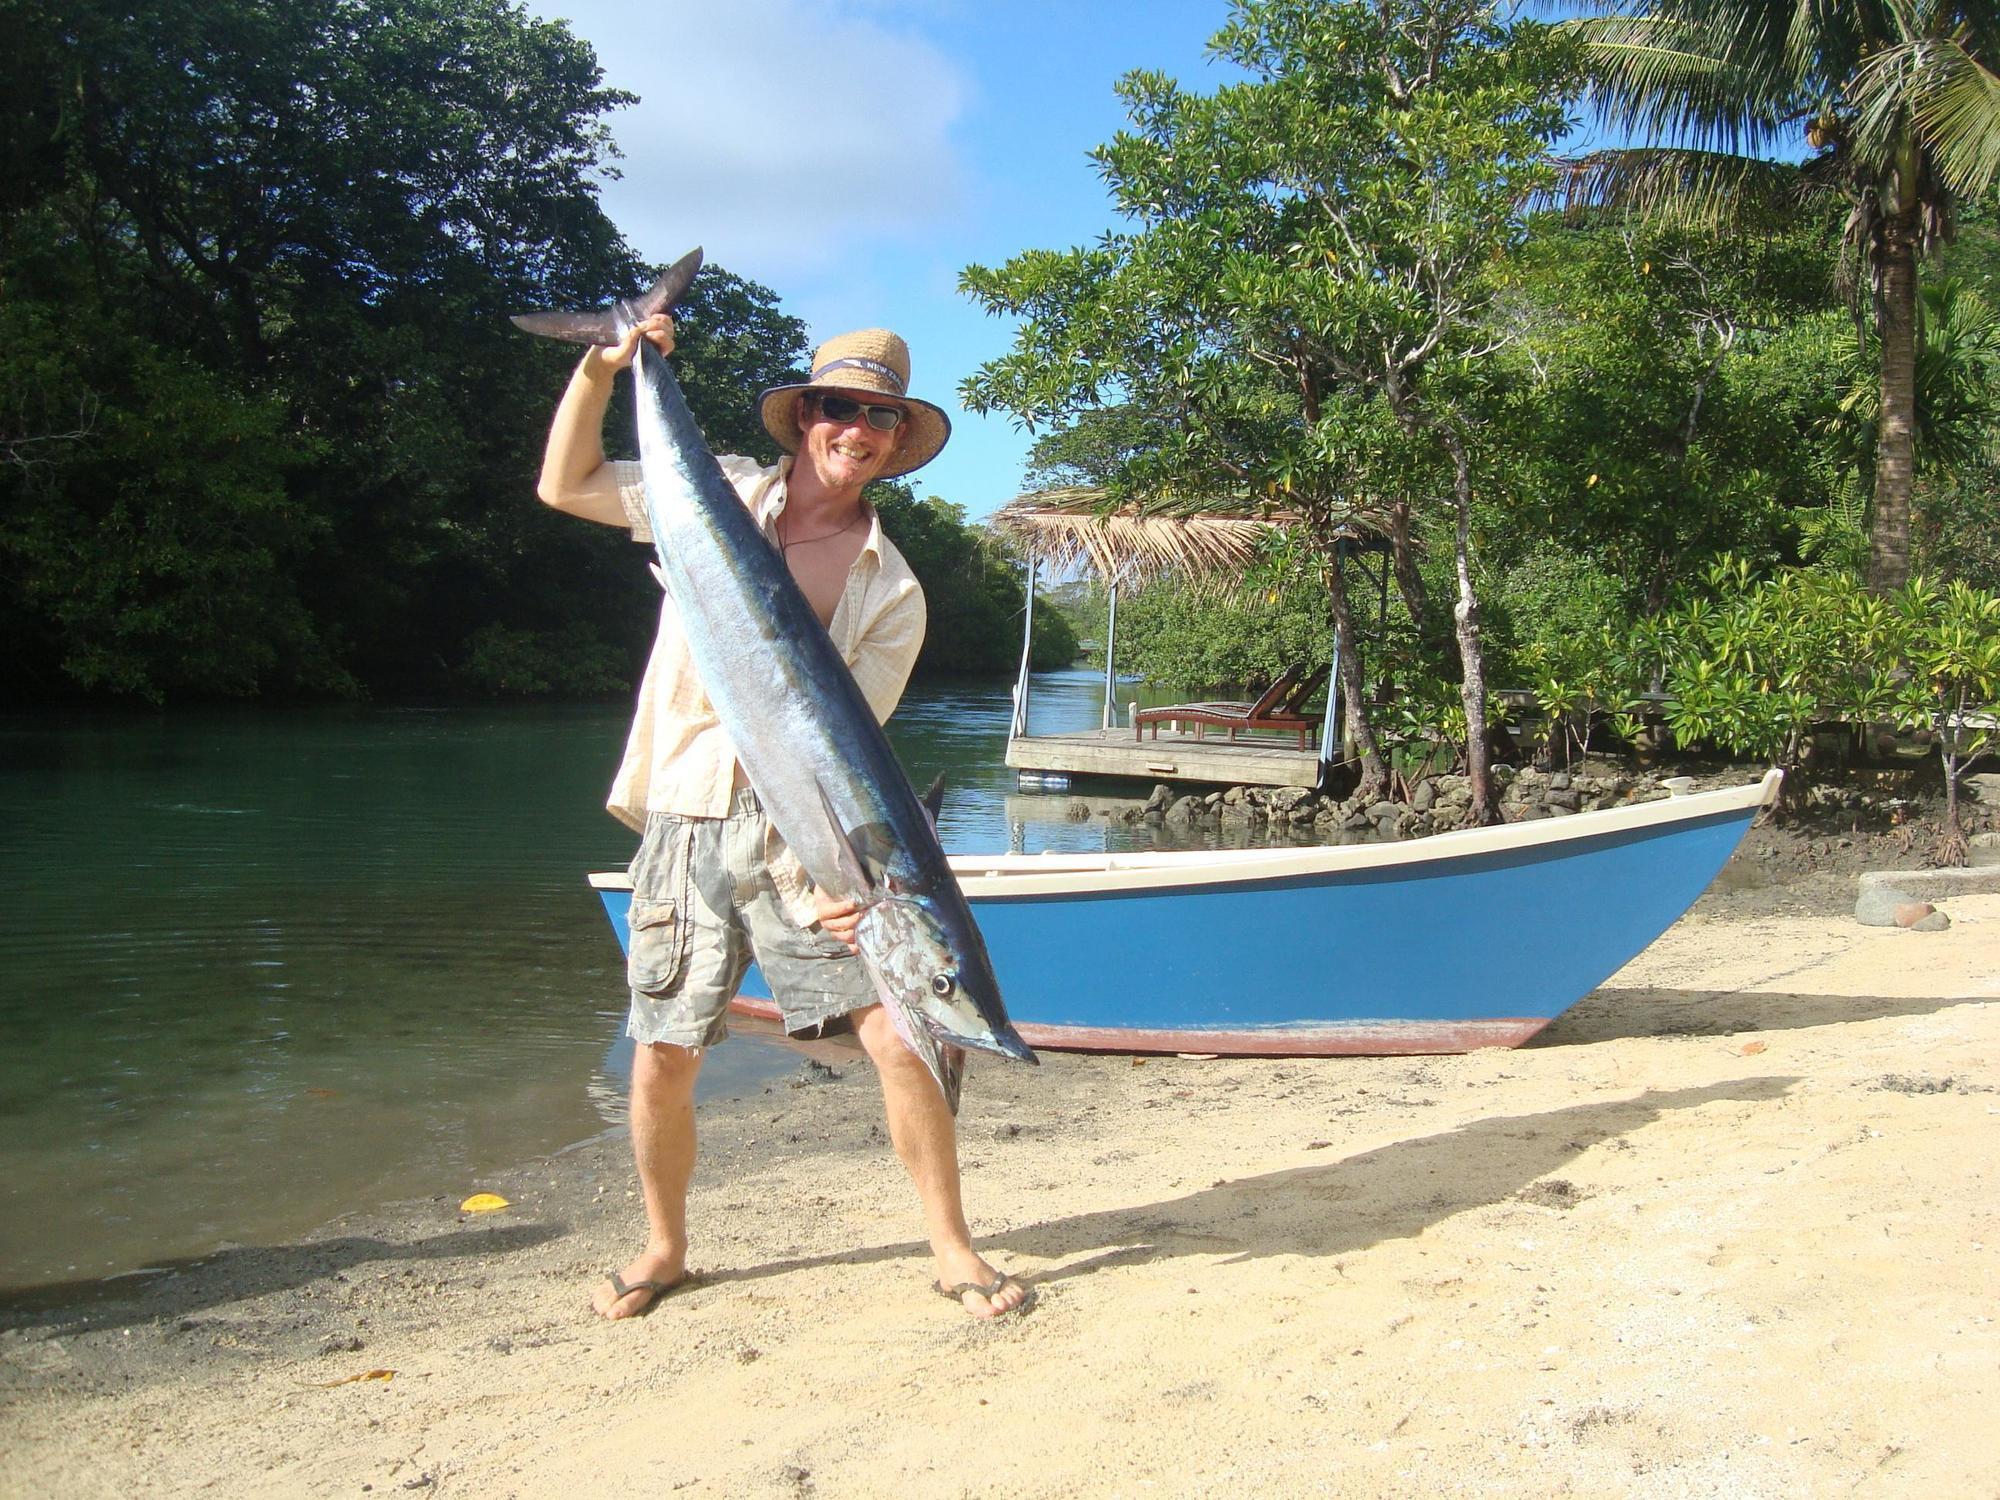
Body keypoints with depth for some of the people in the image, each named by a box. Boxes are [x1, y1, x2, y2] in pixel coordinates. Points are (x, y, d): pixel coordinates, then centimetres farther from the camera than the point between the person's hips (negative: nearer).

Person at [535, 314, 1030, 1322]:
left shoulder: (891, 593, 2)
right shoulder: (721, 498, 8)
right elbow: (564, 486, 9)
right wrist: (602, 368, -3)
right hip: (683, 828, 1)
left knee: (897, 1033, -9)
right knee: (662, 1060, 3)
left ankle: (951, 1248, 9)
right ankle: (665, 1248, 28)